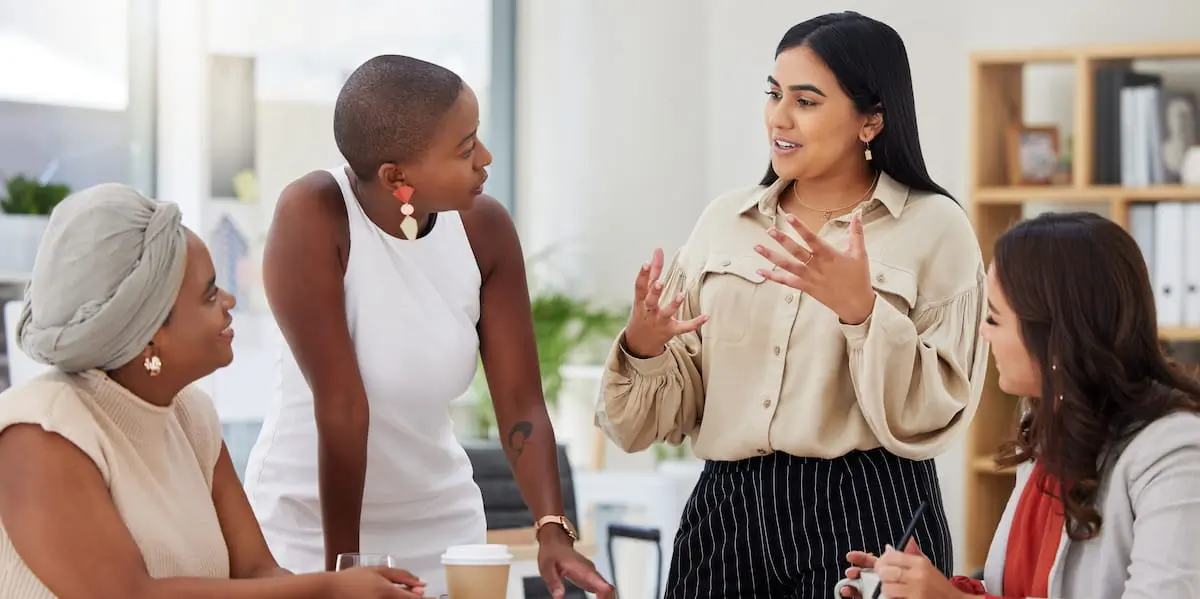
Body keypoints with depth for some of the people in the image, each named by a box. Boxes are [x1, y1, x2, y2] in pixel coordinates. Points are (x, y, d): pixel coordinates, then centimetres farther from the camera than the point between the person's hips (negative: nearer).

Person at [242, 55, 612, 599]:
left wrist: (552, 528, -23)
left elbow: (520, 402, -10)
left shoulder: (485, 227, -10)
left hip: (440, 519, 4)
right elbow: (341, 405, -23)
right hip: (309, 520, -4)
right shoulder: (312, 215, -23)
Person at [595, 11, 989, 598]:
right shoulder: (723, 220, 7)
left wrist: (860, 309, -22)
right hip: (726, 513, 4)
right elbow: (677, 409, 7)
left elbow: (929, 420, -10)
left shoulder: (935, 228, -4)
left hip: (866, 513, -3)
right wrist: (643, 346, -12)